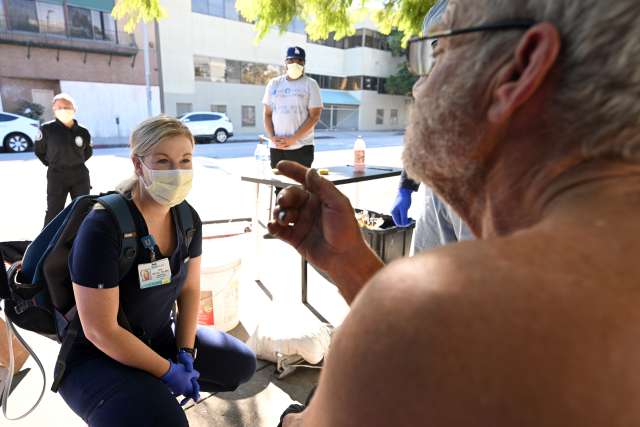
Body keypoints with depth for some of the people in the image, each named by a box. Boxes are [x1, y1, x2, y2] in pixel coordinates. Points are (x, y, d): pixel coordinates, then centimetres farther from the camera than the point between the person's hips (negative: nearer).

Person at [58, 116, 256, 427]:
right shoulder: (102, 228, -27)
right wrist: (167, 371, -17)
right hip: (96, 356, -6)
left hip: (159, 338, 7)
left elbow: (190, 289, 3)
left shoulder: (187, 218, -8)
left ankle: (155, 389, 15)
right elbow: (100, 331, -25)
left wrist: (185, 353, -5)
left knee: (242, 364, 8)